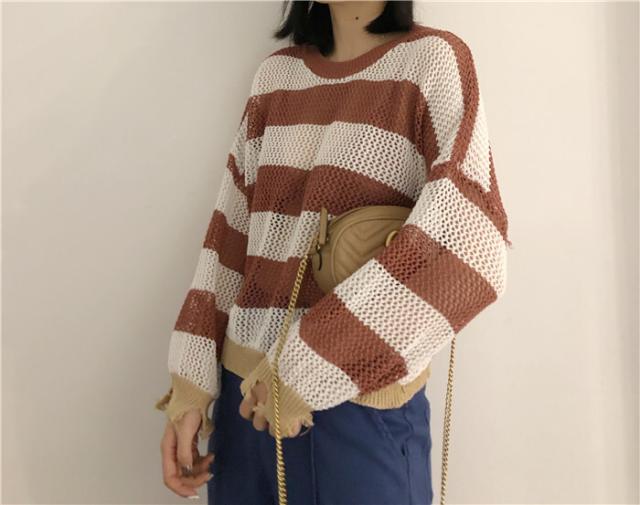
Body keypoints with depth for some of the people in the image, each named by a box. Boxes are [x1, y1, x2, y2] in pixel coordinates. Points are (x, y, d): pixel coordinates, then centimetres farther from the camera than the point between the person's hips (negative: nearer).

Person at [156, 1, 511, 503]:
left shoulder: (433, 60, -7)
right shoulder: (275, 72, 9)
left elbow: (470, 247, -19)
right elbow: (232, 230, 9)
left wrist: (310, 367, -19)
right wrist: (191, 380, 0)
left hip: (359, 410, -5)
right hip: (243, 394, 5)